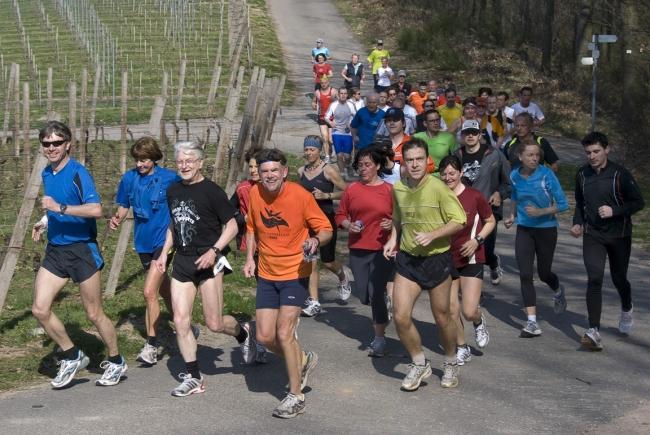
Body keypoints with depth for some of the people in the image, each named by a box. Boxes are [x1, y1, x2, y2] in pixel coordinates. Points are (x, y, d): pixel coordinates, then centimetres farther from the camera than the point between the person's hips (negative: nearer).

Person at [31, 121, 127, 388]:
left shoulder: (78, 173, -15)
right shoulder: (46, 174, 9)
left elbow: (95, 209, -28)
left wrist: (60, 208, -32)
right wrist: (45, 220, 11)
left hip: (82, 250, -7)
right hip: (55, 250, 7)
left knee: (94, 314, 3)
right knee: (40, 309, -3)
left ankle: (116, 363, 23)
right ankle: (72, 357, 16)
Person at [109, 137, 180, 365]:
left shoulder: (170, 178, -8)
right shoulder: (129, 178, 2)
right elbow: (123, 207, 10)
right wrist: (116, 219, -9)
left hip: (163, 240, -5)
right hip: (143, 242, 5)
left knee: (150, 292, -16)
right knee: (164, 291, 17)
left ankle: (151, 345, -8)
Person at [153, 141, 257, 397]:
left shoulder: (211, 191, -9)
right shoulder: (173, 191, 10)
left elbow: (232, 226, -8)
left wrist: (214, 251, -20)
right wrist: (164, 253, 15)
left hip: (207, 261, -6)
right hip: (182, 261, 6)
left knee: (214, 323, -3)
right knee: (180, 321, -2)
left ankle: (243, 333, 31)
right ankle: (193, 377, 7)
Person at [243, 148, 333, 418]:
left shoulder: (300, 195, -16)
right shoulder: (254, 194, -4)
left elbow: (326, 229, -8)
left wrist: (316, 240, -30)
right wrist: (250, 258, 2)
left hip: (295, 273, -5)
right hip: (267, 275, 5)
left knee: (284, 333, -12)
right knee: (265, 337, 2)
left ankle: (296, 397, 4)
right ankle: (303, 361, 32)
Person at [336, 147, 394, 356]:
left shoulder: (389, 190, -2)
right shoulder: (351, 189, 5)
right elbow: (340, 215, 12)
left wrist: (392, 224, -16)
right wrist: (348, 225, -7)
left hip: (382, 249, -4)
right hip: (357, 249, 4)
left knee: (376, 293, -8)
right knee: (363, 295, 8)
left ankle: (379, 338, 7)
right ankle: (380, 317, 41)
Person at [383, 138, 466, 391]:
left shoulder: (438, 188, -15)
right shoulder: (398, 188, 1)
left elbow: (459, 220, -13)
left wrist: (431, 235, -23)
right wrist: (393, 239, 4)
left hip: (437, 258, -4)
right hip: (407, 258, 4)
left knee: (442, 317, 10)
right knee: (400, 316, -7)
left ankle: (451, 364, 34)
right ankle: (419, 364, 14)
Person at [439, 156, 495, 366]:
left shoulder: (475, 196, -10)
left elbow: (490, 222, 4)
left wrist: (477, 240, -10)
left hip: (471, 259, -3)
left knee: (469, 311, -10)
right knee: (451, 310, 6)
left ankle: (479, 322, 26)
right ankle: (461, 348, 28)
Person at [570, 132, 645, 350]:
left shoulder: (620, 174, -12)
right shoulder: (582, 175, 1)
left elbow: (639, 202, -7)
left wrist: (614, 211, -20)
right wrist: (577, 223, 1)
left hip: (619, 235, -2)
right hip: (592, 236, 2)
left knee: (619, 279, 13)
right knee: (594, 279, -15)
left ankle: (626, 309, 49)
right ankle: (594, 332, -19)